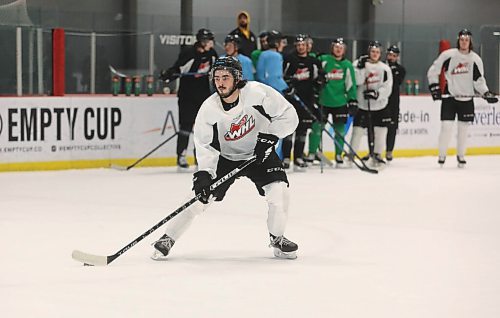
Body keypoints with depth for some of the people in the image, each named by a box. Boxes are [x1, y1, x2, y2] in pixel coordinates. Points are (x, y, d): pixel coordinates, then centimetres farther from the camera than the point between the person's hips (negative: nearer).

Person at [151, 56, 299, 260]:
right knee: (200, 197, -9)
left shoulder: (257, 92, -23)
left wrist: (269, 137, -26)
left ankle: (277, 238, 4)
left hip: (260, 153, 0)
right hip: (225, 157, 1)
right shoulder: (208, 109, -19)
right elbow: (206, 147, -17)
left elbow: (288, 115, -17)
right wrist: (204, 174, -31)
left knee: (278, 190, -20)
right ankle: (167, 239, 6)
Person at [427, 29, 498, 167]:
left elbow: (479, 80, 4)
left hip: (466, 99, 2)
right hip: (449, 97, -2)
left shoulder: (476, 59, 0)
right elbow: (433, 71, 1)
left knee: (463, 127, 7)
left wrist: (486, 93, -10)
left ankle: (461, 156, 21)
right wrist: (434, 87, -5)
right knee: (446, 126, -7)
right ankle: (442, 155, 6)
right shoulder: (448, 55, -6)